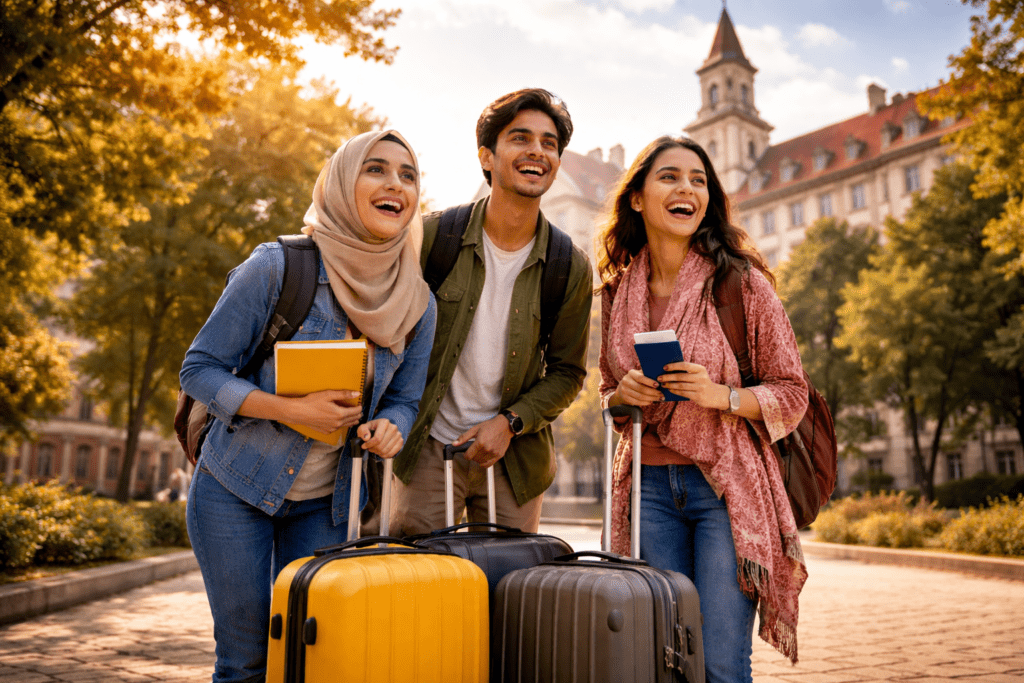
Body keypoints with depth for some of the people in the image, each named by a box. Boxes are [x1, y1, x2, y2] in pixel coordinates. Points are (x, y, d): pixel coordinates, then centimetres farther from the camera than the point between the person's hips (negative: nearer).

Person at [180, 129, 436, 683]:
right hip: (236, 489, -3)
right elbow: (199, 369, -12)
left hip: (326, 504, 3)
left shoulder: (417, 304, -4)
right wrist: (292, 410, -25)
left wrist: (389, 429, -17)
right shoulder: (279, 268, -17)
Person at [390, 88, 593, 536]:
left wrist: (510, 422, -10)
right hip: (427, 448, -1)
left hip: (514, 458, 2)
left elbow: (567, 372, 3)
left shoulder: (572, 268, -4)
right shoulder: (434, 236, -7)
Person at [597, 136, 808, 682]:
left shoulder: (741, 282, -5)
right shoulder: (618, 291, 7)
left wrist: (722, 395, -18)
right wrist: (623, 393, -6)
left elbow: (791, 392, 0)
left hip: (727, 486, -3)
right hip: (649, 487, 3)